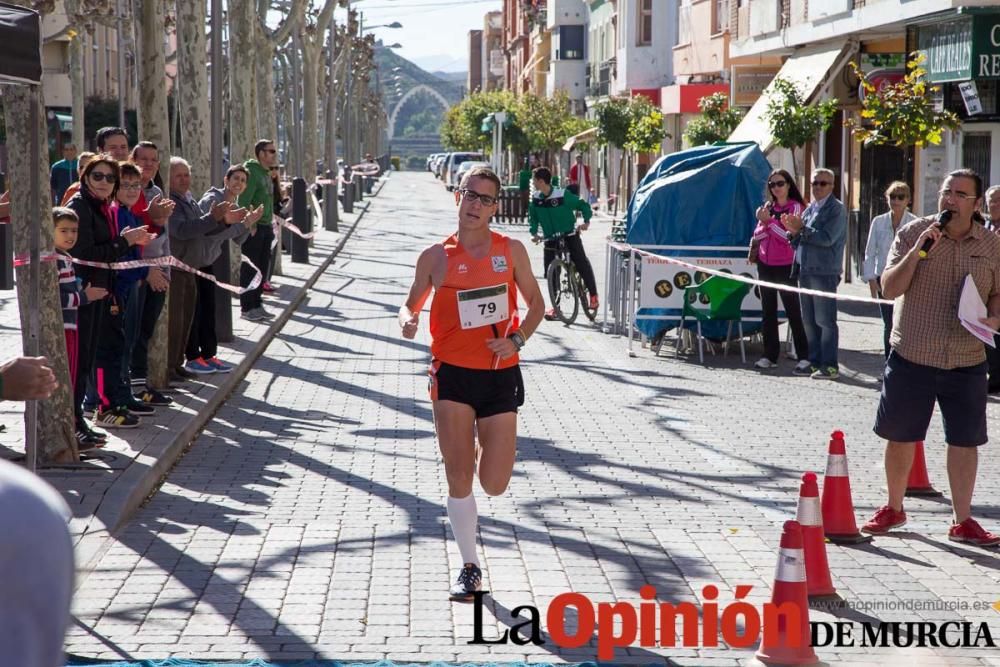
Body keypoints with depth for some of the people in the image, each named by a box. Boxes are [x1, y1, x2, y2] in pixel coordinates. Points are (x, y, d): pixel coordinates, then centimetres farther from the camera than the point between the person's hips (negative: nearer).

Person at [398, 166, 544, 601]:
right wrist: (407, 321, -12)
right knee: (459, 479, -1)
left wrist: (517, 339, -7)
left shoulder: (511, 250, 2)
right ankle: (470, 568, 15)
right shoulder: (436, 256, 1)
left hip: (501, 374, 1)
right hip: (453, 373, -1)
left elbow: (535, 303, 11)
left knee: (494, 484, -1)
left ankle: (484, 439, 37)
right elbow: (412, 305, 12)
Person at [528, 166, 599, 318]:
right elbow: (533, 217, 6)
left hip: (569, 235, -3)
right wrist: (534, 232, -10)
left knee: (582, 264, -8)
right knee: (550, 271, -3)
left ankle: (593, 294, 11)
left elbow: (583, 205, -9)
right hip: (550, 238, 3)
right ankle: (554, 306, 6)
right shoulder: (535, 199, -5)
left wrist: (586, 221, -21)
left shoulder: (562, 195, -18)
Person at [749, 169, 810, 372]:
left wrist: (769, 221, -17)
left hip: (785, 266, -6)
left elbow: (790, 236, -15)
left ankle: (804, 356, -2)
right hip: (765, 265, 6)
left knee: (793, 311, -5)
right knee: (768, 311, 7)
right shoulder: (768, 207, 11)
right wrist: (764, 222, -14)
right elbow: (757, 235, 5)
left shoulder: (795, 207, -5)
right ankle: (770, 356, 11)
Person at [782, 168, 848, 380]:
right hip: (805, 270, 8)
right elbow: (799, 241, 20)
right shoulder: (809, 209, 18)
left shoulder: (836, 209, -6)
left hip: (824, 272, -8)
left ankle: (830, 366, -4)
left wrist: (802, 229, -14)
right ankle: (814, 362, 17)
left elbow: (827, 238, -18)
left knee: (825, 321, -6)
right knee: (808, 321, 11)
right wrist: (794, 231, -1)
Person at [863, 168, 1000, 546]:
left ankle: (962, 521, 18)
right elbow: (889, 289, -9)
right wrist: (918, 250, -21)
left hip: (966, 362, 1)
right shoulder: (912, 233, -3)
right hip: (911, 356, -1)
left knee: (965, 441, 5)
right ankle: (893, 509, 29)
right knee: (900, 437, 9)